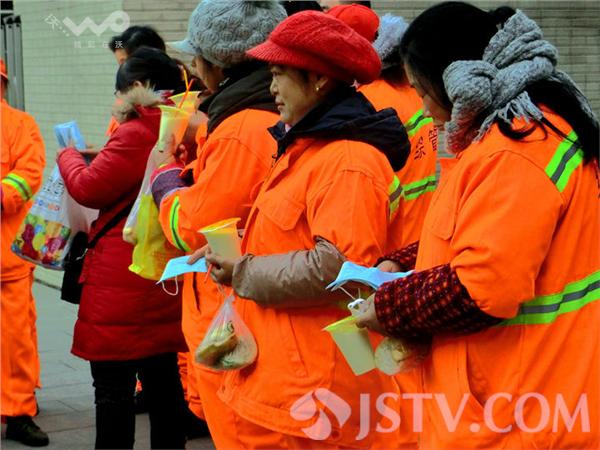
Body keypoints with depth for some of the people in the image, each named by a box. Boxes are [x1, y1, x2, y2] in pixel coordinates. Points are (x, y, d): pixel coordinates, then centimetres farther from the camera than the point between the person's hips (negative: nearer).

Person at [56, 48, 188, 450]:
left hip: (121, 280, -9)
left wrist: (69, 156, 5)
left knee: (113, 383, -1)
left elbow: (90, 188, -13)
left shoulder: (137, 133, -18)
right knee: (163, 378, 16)